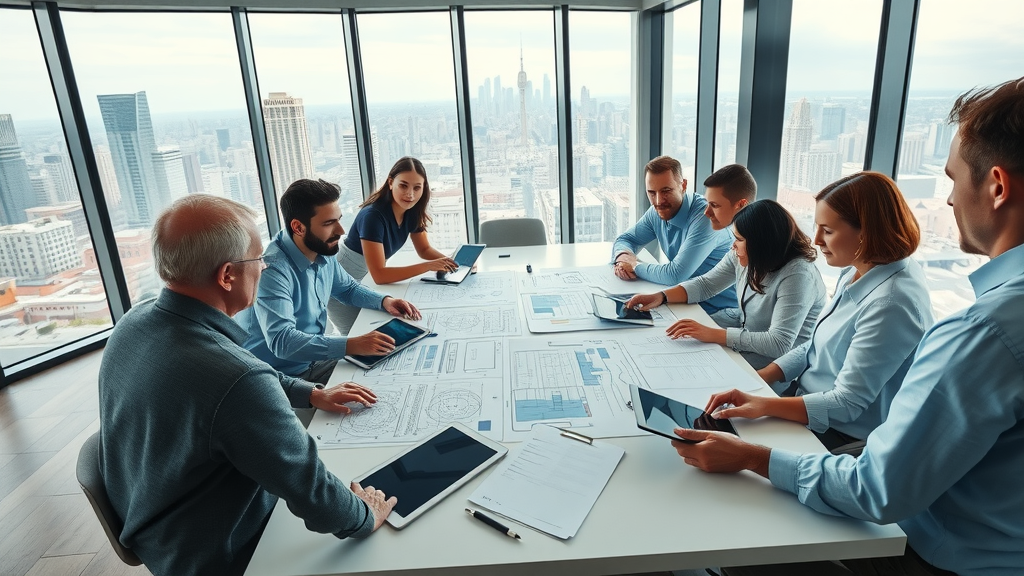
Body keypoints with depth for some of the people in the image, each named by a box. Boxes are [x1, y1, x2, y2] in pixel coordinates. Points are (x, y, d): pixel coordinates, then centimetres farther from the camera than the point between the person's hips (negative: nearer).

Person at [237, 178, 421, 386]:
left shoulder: (323, 253, -2)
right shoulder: (272, 269, -27)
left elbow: (348, 288, 16)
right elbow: (281, 340, -36)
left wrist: (384, 301, -2)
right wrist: (352, 345, -44)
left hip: (316, 357, 8)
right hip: (281, 377, -8)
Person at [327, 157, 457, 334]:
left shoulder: (412, 211, -9)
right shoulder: (373, 215, -32)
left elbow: (424, 249, 4)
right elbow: (379, 275, -35)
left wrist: (448, 261, -17)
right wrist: (429, 266, -38)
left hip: (366, 281, 7)